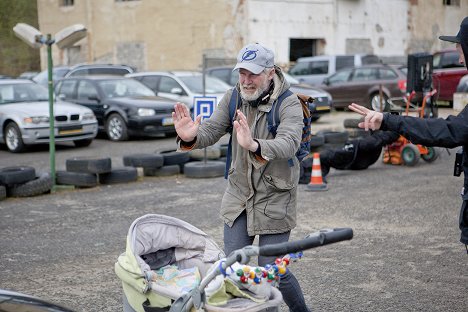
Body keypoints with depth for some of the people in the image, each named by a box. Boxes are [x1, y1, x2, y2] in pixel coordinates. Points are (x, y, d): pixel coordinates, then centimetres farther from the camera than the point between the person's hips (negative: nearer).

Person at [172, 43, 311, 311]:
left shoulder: (289, 104, -17)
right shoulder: (234, 97, -2)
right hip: (239, 193, 5)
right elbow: (211, 130, -8)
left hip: (275, 198, -5)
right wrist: (190, 138, -31)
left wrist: (254, 146, -53)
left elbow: (288, 145, -34)